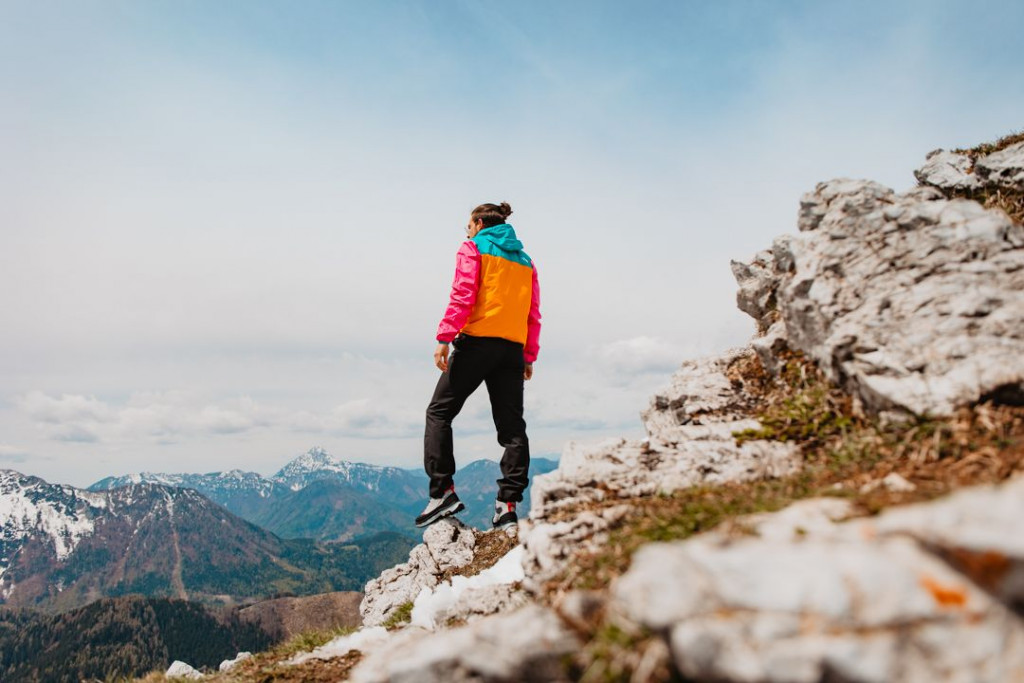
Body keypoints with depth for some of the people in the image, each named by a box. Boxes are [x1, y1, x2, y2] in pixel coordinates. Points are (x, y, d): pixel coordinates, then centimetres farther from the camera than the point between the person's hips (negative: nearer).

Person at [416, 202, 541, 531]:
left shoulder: (472, 249, 6)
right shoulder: (526, 260, 22)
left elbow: (462, 296, -9)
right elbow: (533, 314, 17)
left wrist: (444, 337, -13)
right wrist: (529, 356, 18)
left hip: (477, 341, -5)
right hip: (513, 349, 5)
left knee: (439, 412, 5)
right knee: (512, 426, 3)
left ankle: (443, 490, -4)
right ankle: (508, 505, -3)